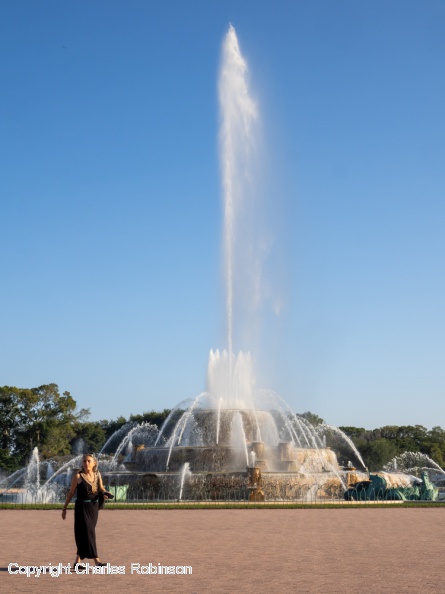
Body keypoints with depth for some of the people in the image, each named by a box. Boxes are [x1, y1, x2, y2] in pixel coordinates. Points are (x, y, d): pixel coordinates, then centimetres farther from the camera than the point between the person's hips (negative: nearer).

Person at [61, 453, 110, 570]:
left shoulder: (97, 474, 6)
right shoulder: (78, 476, -6)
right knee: (87, 532, -11)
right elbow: (71, 492, -1)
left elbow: (101, 488, 13)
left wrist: (104, 493, -10)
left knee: (82, 534, 10)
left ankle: (77, 562, 20)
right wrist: (64, 508, 1)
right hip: (82, 507, -5)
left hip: (94, 507, 5)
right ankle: (96, 560, -15)